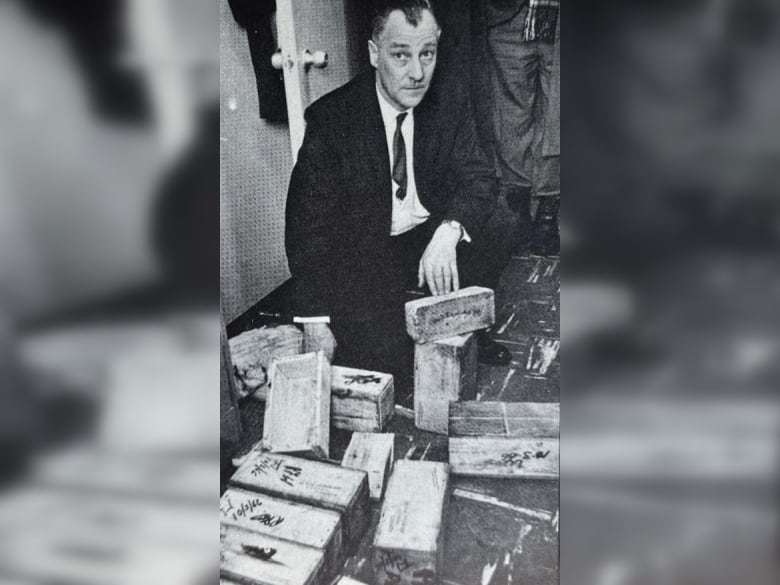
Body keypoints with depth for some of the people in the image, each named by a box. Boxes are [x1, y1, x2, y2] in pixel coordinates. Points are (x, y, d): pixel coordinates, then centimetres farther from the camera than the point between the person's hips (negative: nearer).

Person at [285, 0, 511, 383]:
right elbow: (308, 224, -18)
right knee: (380, 358, -22)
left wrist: (449, 230, -32)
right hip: (358, 254, -5)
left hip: (430, 238, 5)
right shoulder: (329, 118, -17)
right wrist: (317, 323, -24)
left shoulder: (451, 105, -4)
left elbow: (478, 179, -7)